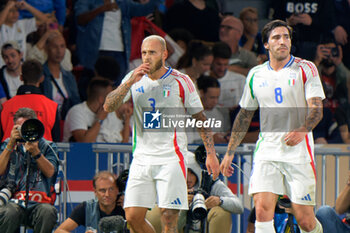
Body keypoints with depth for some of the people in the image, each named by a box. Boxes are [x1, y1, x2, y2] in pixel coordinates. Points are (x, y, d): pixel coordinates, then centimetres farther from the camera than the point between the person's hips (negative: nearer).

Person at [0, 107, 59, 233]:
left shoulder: (47, 146, 16)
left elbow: (50, 172, 0)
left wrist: (36, 152, -13)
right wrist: (11, 144, -4)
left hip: (40, 203, 0)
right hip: (14, 201, 0)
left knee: (48, 212, -36)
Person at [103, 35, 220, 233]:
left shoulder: (180, 81, -1)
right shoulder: (135, 79, 8)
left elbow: (201, 119, 4)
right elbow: (109, 107, -2)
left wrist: (211, 154, -2)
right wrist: (130, 82, -14)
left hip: (171, 157, -4)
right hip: (142, 157, 4)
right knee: (133, 217, -1)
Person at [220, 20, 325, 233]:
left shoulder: (305, 69, 0)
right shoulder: (256, 75, 11)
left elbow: (317, 109, -10)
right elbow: (244, 116, 20)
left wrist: (302, 130, -30)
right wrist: (230, 152, 17)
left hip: (299, 153, -3)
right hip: (266, 153, 3)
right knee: (262, 211, -15)